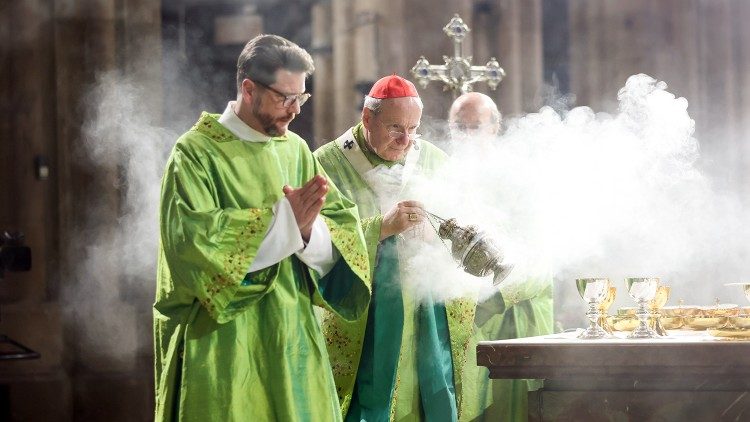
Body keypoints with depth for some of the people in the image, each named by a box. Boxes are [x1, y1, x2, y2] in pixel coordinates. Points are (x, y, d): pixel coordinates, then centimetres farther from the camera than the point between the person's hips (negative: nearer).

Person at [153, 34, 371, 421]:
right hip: (224, 339, -5)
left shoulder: (295, 151, 9)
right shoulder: (196, 152, -8)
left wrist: (308, 230, -21)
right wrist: (283, 218, -22)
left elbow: (345, 226, 2)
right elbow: (192, 236, -22)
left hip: (291, 337, 6)